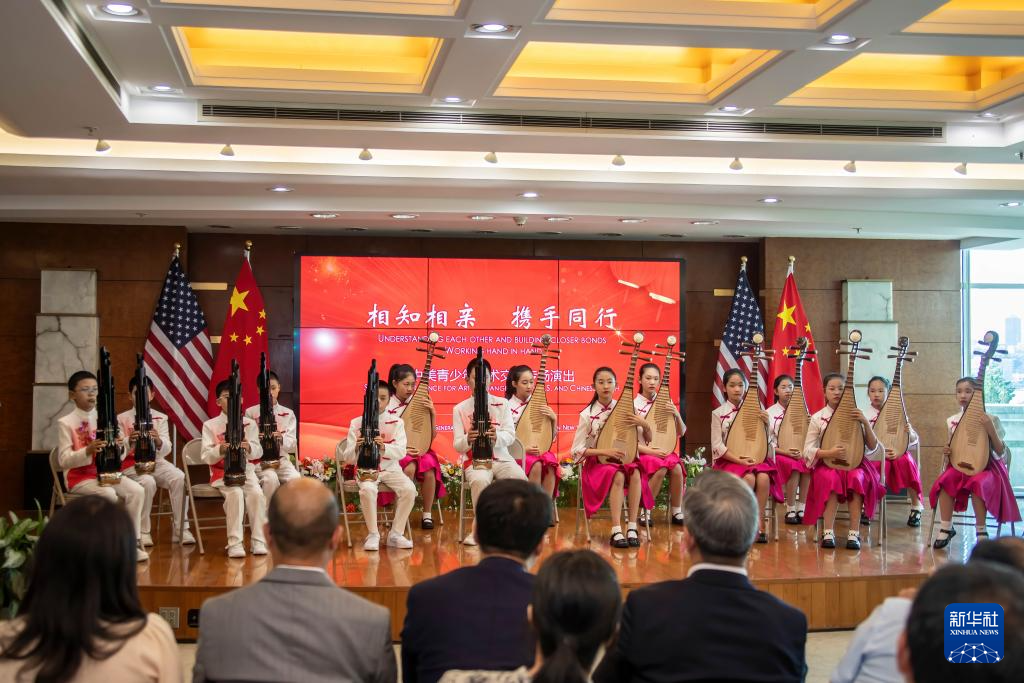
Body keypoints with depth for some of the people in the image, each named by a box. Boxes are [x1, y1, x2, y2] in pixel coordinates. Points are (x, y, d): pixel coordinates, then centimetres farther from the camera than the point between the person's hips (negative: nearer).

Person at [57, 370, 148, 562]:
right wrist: (88, 450, -28)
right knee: (109, 494, -32)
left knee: (137, 491, -20)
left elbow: (119, 458, 8)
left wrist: (120, 447, -17)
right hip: (79, 477, -5)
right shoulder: (65, 423, -6)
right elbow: (63, 461, -13)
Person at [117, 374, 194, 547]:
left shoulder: (160, 418, 10)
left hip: (156, 461, 3)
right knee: (148, 482, -35)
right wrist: (130, 441, -26)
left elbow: (166, 449, -2)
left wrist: (158, 441, -26)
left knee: (179, 478, -26)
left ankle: (180, 530, -19)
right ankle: (143, 532, -19)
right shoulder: (122, 419, 5)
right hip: (132, 464, -2)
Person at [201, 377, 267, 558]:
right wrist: (220, 449, -26)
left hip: (246, 470, 2)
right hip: (222, 474, -2)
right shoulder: (210, 425, 3)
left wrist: (249, 448, -22)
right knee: (236, 493, -31)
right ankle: (235, 543, -29)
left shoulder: (249, 424, 10)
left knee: (257, 494, -26)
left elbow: (258, 452, 2)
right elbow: (206, 456, -5)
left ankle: (258, 541, -20)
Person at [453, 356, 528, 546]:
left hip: (501, 458, 1)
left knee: (520, 479, -31)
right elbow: (457, 446, 0)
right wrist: (468, 439, -25)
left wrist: (496, 437, -27)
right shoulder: (460, 409, 7)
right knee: (480, 480, -37)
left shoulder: (502, 404, 10)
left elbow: (510, 435, -3)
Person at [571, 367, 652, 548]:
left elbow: (647, 439, 8)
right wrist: (605, 451, -17)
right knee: (617, 475, -34)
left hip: (623, 459, 3)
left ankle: (632, 528, -29)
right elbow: (577, 450, -6)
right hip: (597, 462, -2)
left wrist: (645, 425, -14)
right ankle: (616, 531, -35)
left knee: (635, 473, -31)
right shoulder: (587, 414, -5)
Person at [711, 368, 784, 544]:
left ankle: (758, 521, -18)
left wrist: (765, 424, -10)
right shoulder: (718, 413, -1)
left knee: (764, 477, -30)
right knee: (749, 478, -33)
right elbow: (717, 446, -7)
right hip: (728, 460, -3)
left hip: (753, 458, 3)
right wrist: (739, 460, -19)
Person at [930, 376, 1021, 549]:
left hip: (985, 466, -3)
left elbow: (1000, 453, -7)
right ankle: (946, 528, -17)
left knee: (977, 482, -36)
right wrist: (947, 453, -6)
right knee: (944, 480, -28)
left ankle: (981, 530, -20)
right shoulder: (952, 421, 6)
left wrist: (991, 430, -21)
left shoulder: (990, 420, -5)